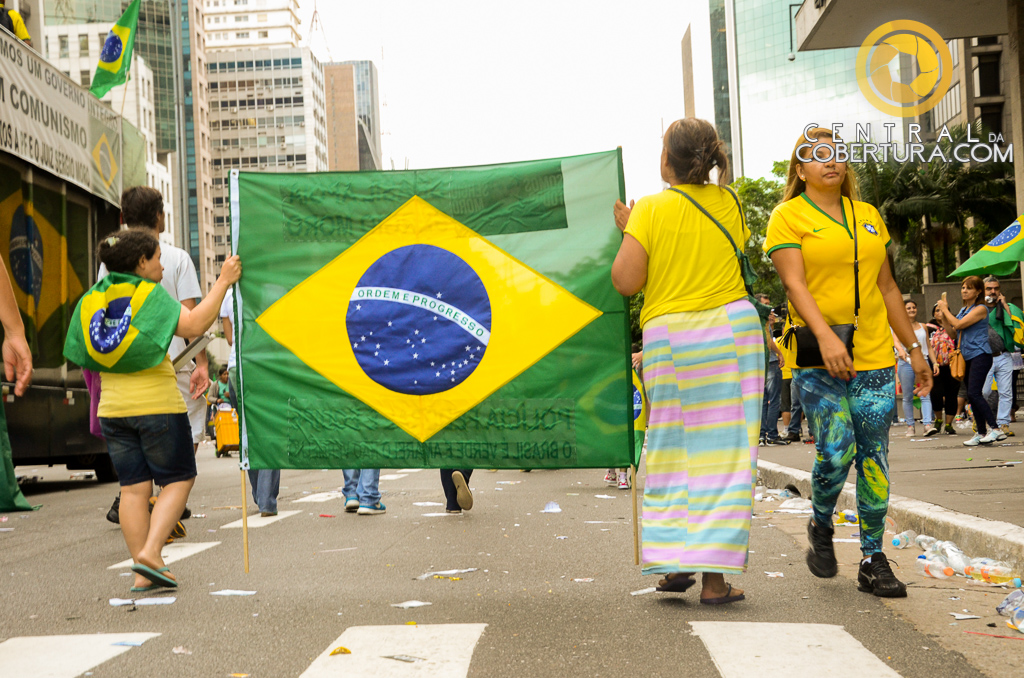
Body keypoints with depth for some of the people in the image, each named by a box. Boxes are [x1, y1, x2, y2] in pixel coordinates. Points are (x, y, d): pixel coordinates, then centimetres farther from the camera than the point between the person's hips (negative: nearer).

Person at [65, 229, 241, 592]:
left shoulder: (92, 299, 8)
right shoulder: (149, 294, -10)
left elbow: (82, 355, 13)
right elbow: (193, 325, -23)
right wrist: (223, 282, -18)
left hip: (113, 406, 6)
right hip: (158, 403, -6)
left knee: (133, 487, 7)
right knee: (179, 479, 7)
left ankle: (143, 573, 7)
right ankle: (150, 552, -8)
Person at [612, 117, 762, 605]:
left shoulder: (650, 209, -4)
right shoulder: (728, 203, 5)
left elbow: (625, 281, -9)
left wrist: (625, 230, 8)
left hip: (668, 336, -1)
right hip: (733, 328, 1)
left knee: (671, 451, 12)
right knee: (725, 451, 0)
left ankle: (673, 562, 11)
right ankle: (716, 576, -1)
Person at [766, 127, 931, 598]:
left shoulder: (868, 215, 17)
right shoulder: (789, 216, 1)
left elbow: (887, 287, 19)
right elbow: (795, 283, -12)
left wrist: (913, 347, 16)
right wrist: (825, 335, -26)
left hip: (875, 357, 5)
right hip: (818, 361, -4)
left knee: (874, 460, 3)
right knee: (836, 453, -13)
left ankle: (874, 560, 12)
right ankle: (820, 527, 16)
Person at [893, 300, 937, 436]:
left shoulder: (923, 327, 17)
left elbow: (929, 347, 19)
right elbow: (896, 341, -13)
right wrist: (901, 350, -34)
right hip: (906, 363, -2)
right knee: (907, 397, 2)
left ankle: (927, 424, -19)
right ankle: (910, 426, 9)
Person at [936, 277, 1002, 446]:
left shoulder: (981, 309, -9)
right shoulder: (963, 310, 16)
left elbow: (959, 324, -17)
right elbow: (951, 332, 17)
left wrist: (945, 309, -5)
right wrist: (943, 315, 6)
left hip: (980, 355, -9)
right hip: (967, 357, 9)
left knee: (974, 393, -19)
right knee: (972, 396, 7)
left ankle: (995, 430, -17)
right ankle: (981, 433, 12)